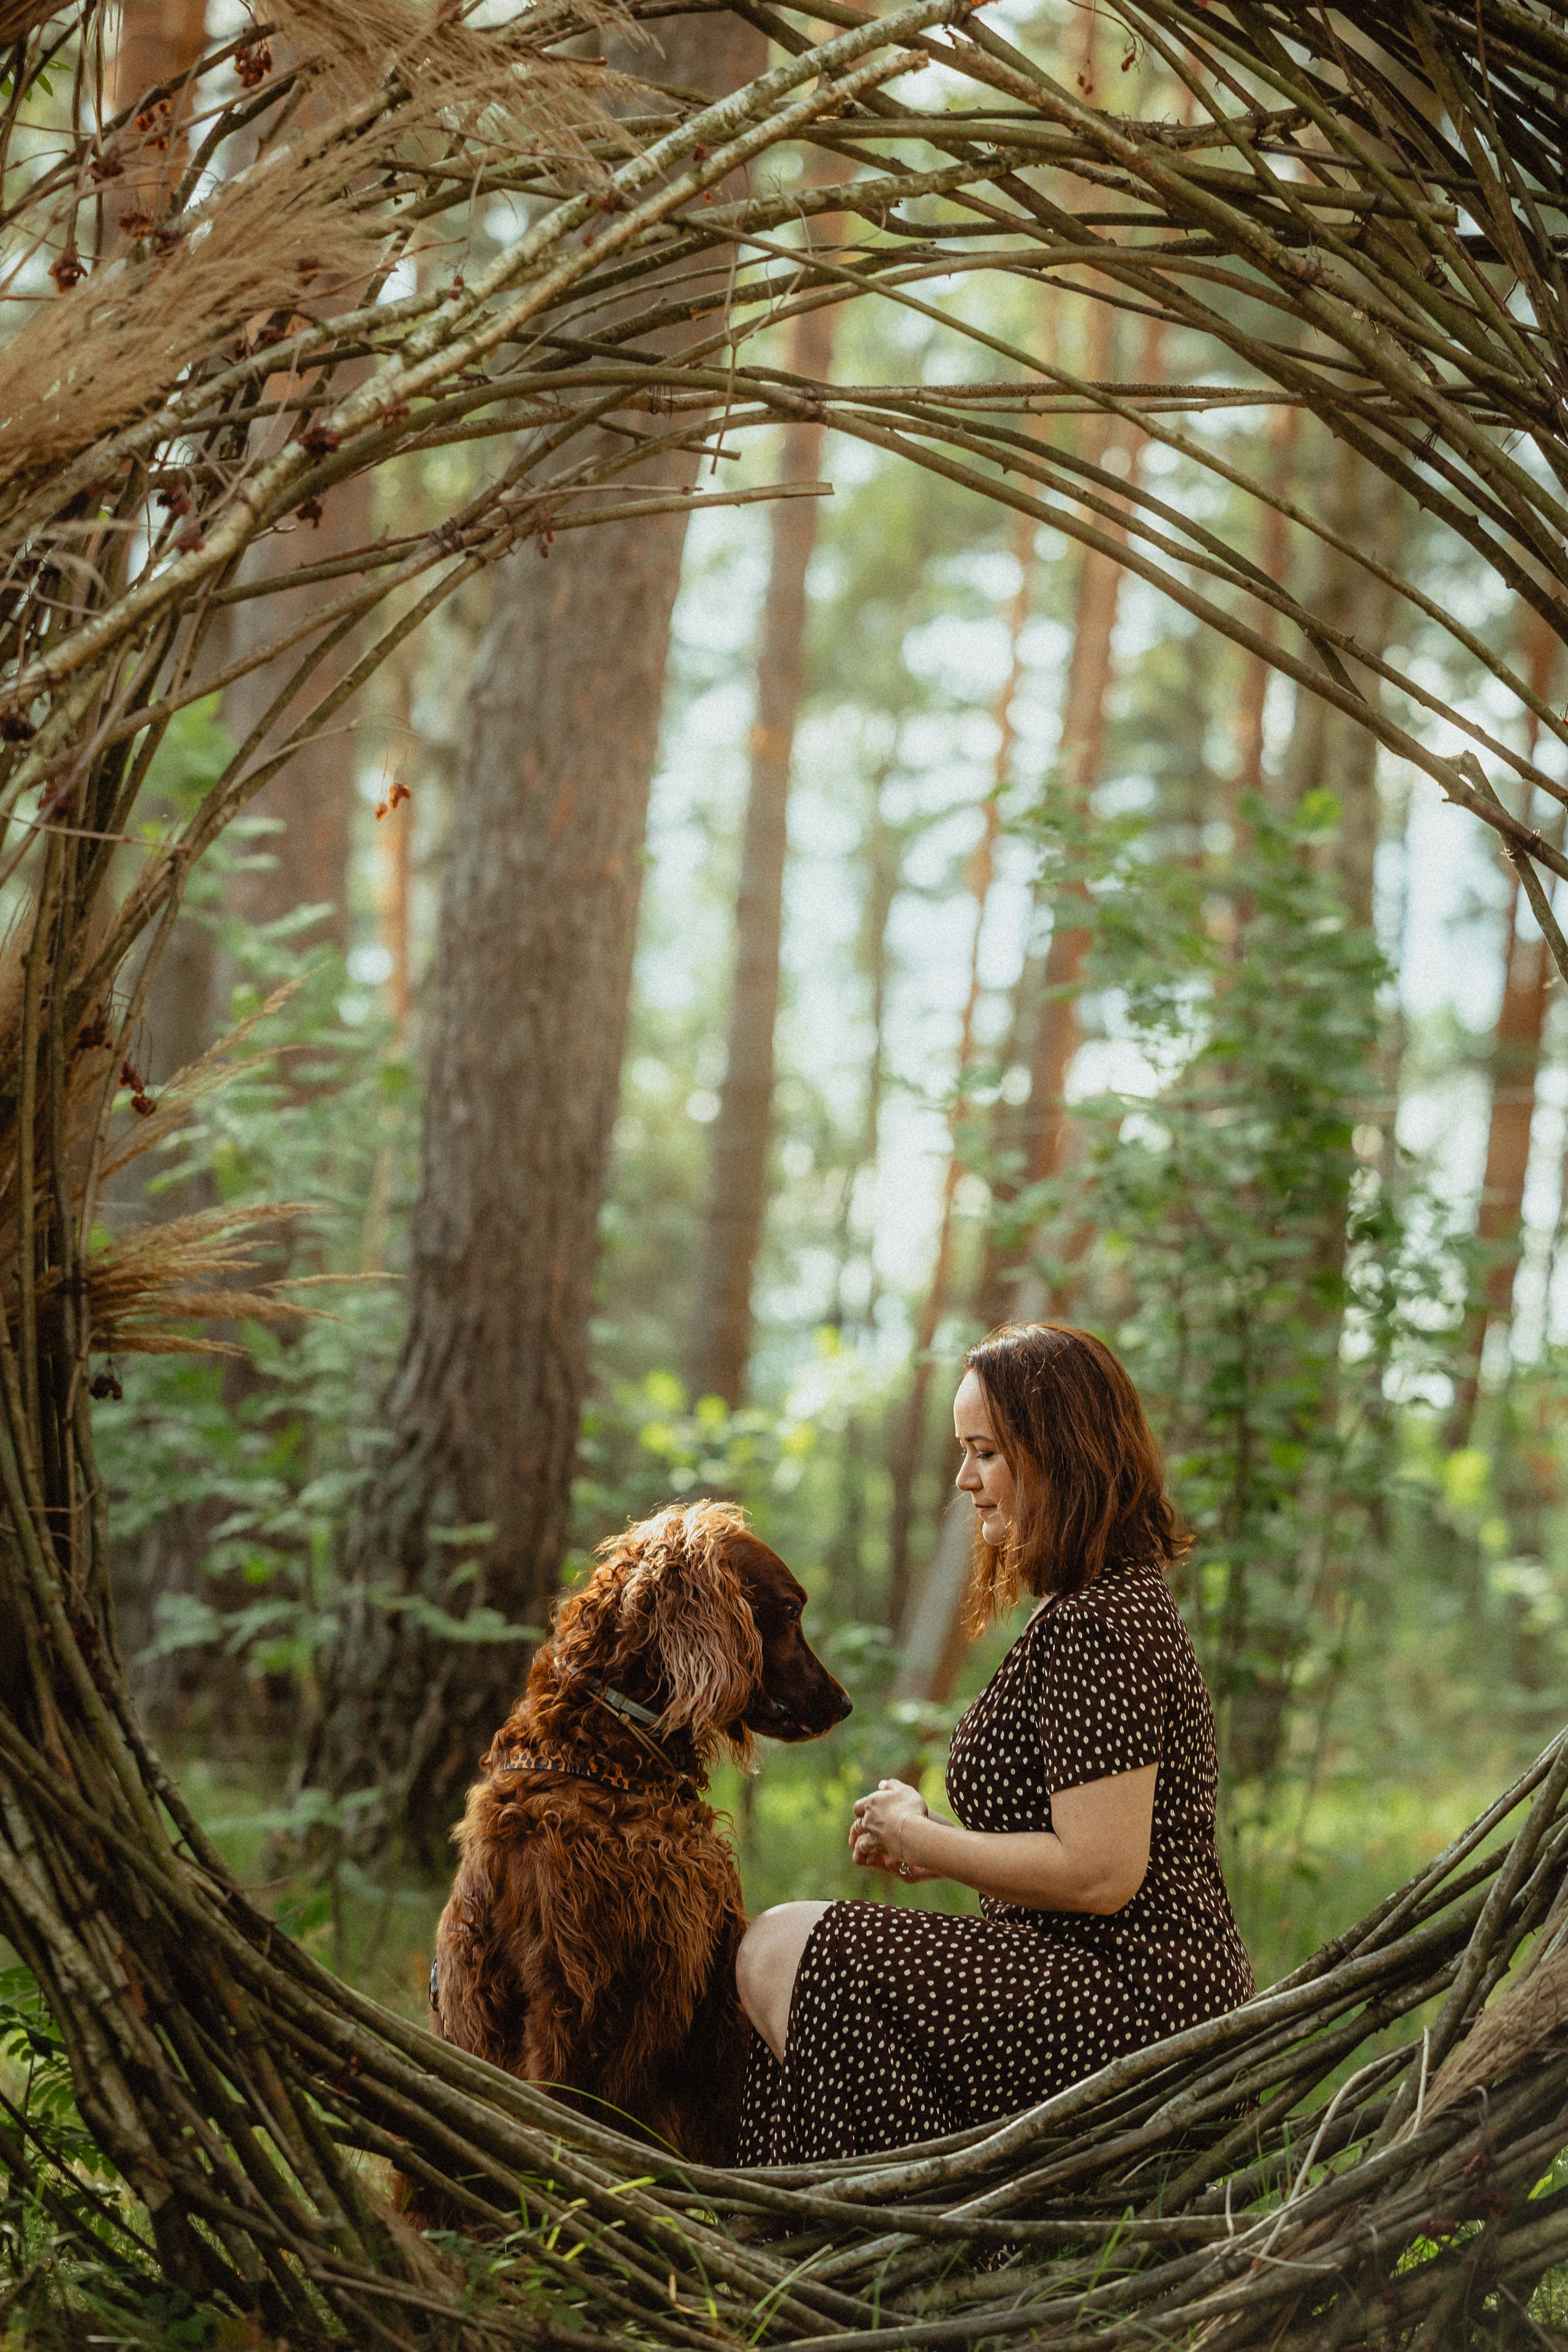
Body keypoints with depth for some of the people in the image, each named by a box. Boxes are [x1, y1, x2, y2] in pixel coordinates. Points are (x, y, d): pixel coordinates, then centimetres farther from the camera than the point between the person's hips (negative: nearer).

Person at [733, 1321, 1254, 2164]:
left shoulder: (1100, 1627, -19)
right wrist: (941, 1849, 8)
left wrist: (923, 1838, -10)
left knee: (781, 1951, -11)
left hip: (1126, 2014, -11)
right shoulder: (1120, 1600, 15)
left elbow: (1100, 1874, -24)